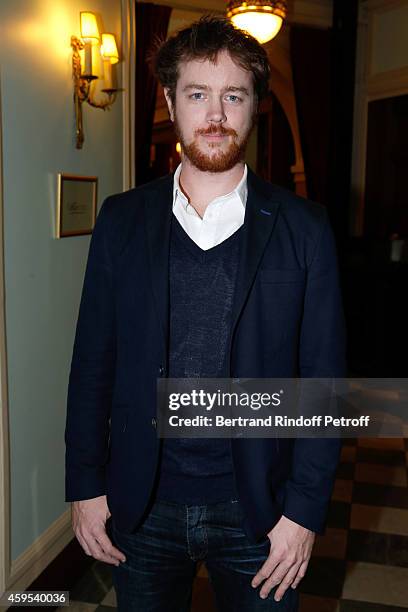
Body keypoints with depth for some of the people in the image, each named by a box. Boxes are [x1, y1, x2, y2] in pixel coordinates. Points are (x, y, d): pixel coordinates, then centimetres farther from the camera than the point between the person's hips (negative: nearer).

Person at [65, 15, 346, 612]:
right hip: (139, 505, 2)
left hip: (255, 507, -1)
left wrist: (305, 510, -7)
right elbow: (93, 362, 1)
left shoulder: (302, 227, -6)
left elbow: (322, 377, -5)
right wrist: (86, 485, 1)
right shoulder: (121, 219, -2)